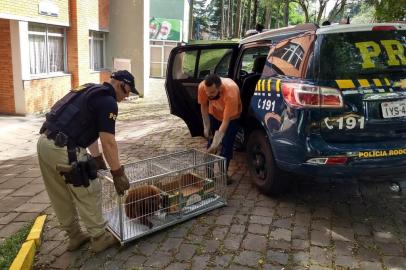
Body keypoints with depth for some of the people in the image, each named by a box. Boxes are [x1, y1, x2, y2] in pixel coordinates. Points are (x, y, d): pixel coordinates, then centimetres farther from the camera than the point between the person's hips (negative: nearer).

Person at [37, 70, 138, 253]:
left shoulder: (91, 91, 22)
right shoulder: (108, 101, -7)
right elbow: (108, 142, -12)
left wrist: (98, 159, 33)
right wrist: (118, 173, -5)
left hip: (45, 142, 10)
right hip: (63, 149, -10)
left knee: (61, 196, 19)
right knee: (88, 193, 7)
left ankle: (74, 236, 35)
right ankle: (100, 238, 21)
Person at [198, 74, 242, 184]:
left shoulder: (230, 93, -43)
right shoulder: (202, 87, -32)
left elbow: (225, 121, -39)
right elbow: (204, 106, -12)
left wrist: (215, 144, -40)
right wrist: (207, 126, -11)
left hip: (231, 116, -3)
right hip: (214, 114, 3)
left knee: (227, 144, -8)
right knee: (210, 141, 5)